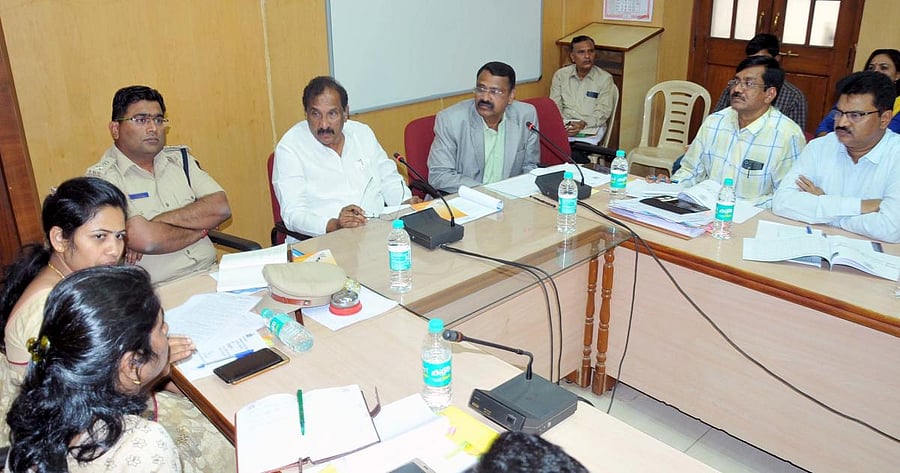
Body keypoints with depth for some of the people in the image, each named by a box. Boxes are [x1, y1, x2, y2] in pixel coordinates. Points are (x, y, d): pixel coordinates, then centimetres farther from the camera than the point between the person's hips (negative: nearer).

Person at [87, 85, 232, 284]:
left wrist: (162, 220, -10)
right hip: (157, 291, -3)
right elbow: (145, 240, -17)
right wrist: (199, 228, -1)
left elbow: (221, 208, 1)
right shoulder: (102, 177, -3)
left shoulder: (180, 158, 15)